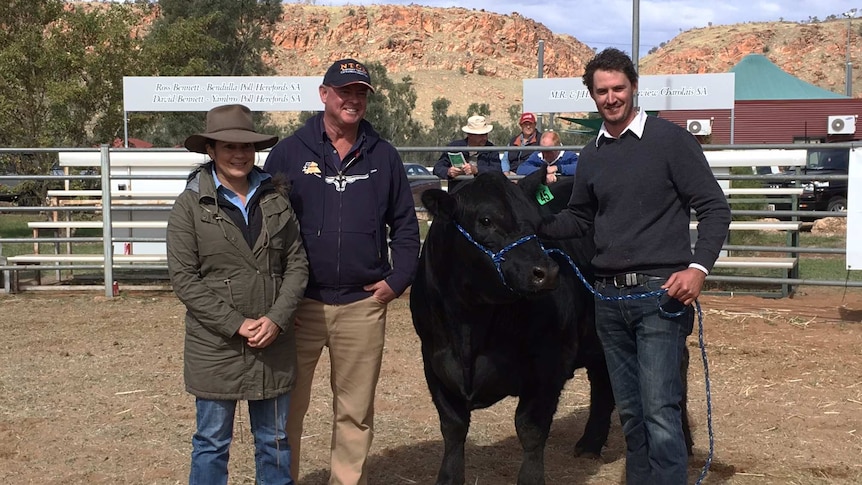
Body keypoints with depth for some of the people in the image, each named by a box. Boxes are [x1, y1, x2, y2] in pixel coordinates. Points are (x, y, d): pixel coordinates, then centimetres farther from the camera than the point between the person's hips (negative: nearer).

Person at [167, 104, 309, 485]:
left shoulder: (275, 200, 4)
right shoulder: (190, 205, -5)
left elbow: (297, 265, 3)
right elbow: (184, 278, -9)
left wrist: (276, 319, -12)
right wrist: (236, 325, -16)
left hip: (274, 344, 3)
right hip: (215, 347, -3)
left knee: (275, 442, 14)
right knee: (212, 443, 9)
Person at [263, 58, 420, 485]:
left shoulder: (383, 156, 7)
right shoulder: (289, 152, 0)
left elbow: (405, 224, 11)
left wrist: (398, 280, 1)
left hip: (363, 305, 2)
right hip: (300, 303, -1)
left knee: (355, 411, 11)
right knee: (287, 405, 7)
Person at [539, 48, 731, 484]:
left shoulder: (670, 139, -5)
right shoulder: (592, 154, 12)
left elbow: (714, 208, -6)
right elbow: (579, 219, 18)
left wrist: (699, 267, -19)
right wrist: (534, 225, 0)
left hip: (660, 290, -6)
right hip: (608, 295, 6)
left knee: (659, 412, -9)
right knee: (629, 411, 14)